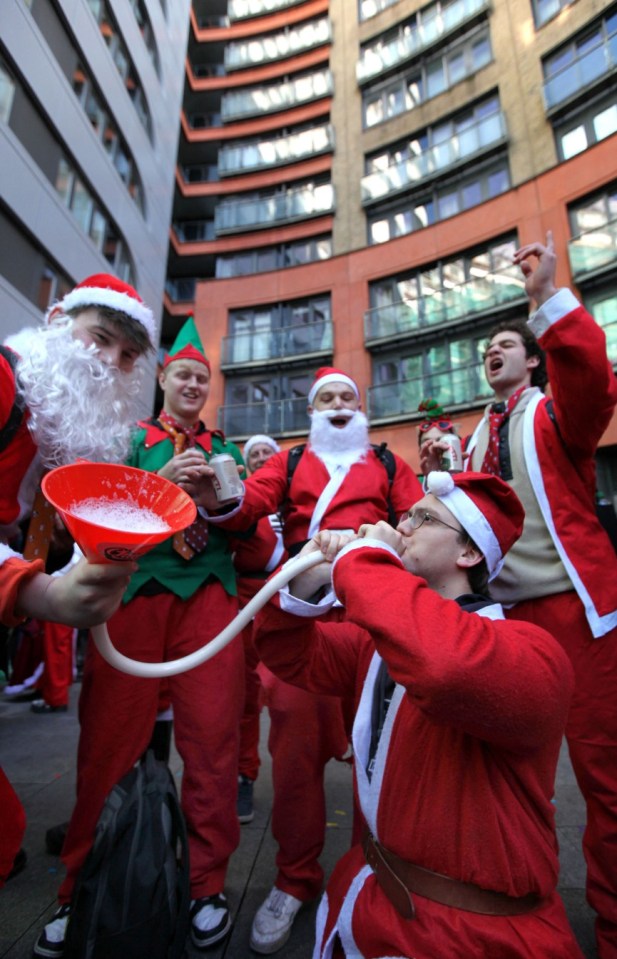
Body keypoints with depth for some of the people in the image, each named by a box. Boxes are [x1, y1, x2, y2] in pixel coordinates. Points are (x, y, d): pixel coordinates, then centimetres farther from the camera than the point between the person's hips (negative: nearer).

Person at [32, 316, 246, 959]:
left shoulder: (222, 448, 18)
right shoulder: (130, 439, 13)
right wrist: (160, 480, -13)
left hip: (209, 593, 2)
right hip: (134, 590, -1)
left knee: (211, 737, 3)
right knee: (113, 736, 4)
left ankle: (207, 882, 22)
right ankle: (81, 888, 27)